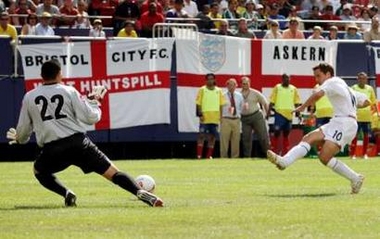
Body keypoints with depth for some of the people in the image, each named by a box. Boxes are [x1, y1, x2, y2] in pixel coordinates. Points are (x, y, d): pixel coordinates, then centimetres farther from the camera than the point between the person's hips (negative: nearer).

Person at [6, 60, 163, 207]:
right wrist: (94, 101, 21)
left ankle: (66, 194, 6)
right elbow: (91, 117, 1)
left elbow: (23, 131, 17)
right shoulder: (69, 92, 4)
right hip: (78, 143, -1)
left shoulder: (29, 98, 9)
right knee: (113, 173, 0)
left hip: (51, 149, 1)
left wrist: (18, 139, 41)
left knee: (39, 171, 31)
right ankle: (140, 192, -25)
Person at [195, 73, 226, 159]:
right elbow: (198, 103, -1)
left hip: (215, 119, 4)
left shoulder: (218, 91, 10)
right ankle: (199, 155, -7)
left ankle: (209, 155, 12)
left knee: (212, 137, 5)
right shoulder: (202, 90, 2)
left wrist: (221, 116, 4)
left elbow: (221, 104, 12)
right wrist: (200, 114, -10)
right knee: (201, 136, -6)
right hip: (205, 118, -4)